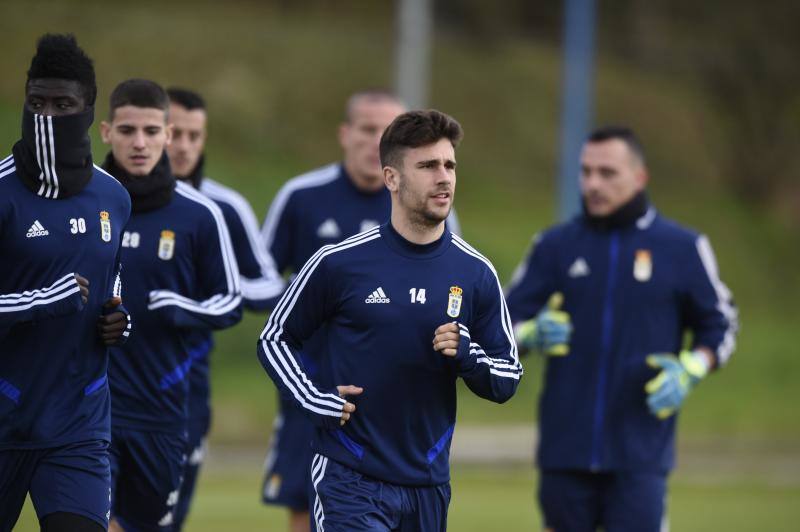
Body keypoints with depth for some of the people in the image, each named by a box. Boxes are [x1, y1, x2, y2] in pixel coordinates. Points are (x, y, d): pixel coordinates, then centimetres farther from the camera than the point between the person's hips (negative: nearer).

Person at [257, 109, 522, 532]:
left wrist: (468, 356, -12)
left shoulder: (475, 274, 3)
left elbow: (507, 380, 9)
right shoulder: (340, 263, -5)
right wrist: (315, 402, -9)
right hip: (351, 481, -4)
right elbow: (275, 339, 6)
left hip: (429, 484, 4)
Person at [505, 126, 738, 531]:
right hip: (565, 448, 2)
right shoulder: (556, 245, 8)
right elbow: (507, 322, 10)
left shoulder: (681, 248, 4)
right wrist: (535, 334, -13)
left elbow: (719, 326, 10)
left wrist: (688, 372, -8)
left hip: (639, 454, -2)